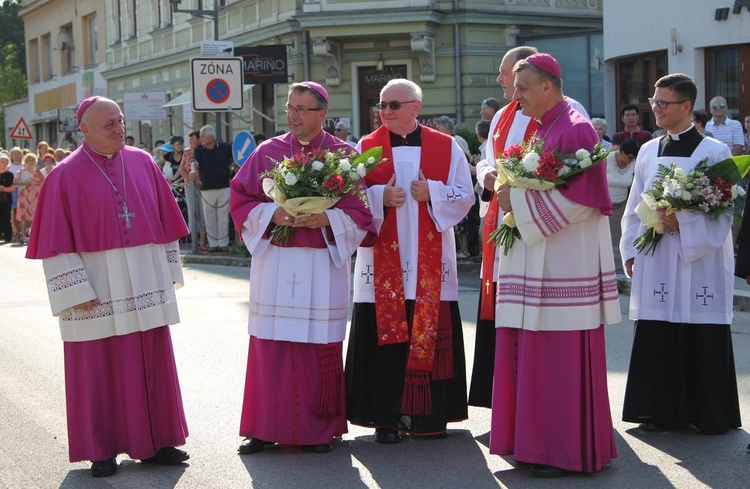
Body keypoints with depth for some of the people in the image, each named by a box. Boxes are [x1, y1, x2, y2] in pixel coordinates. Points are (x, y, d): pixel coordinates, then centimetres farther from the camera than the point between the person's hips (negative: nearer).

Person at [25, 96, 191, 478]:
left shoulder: (142, 163, 7)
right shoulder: (66, 176, -5)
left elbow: (164, 221, 12)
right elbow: (57, 240, -7)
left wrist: (169, 271, 9)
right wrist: (77, 290, -13)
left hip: (145, 286, 4)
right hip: (97, 287, -4)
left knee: (152, 362, 8)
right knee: (99, 367, 3)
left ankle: (156, 441, 19)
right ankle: (102, 450, 13)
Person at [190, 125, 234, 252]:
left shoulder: (224, 147, 0)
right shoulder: (199, 150, 1)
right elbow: (194, 161, -18)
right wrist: (193, 170, -38)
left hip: (224, 188, -1)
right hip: (206, 189, 1)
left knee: (223, 217, 3)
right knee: (209, 218, 3)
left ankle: (223, 243, 11)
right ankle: (213, 244, 11)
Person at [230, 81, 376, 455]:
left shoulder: (343, 155, 3)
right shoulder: (267, 152, 7)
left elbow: (360, 211, 1)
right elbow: (241, 201, 6)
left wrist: (327, 219, -16)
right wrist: (272, 214, -12)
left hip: (323, 266, -1)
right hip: (274, 265, 1)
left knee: (320, 348, 1)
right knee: (271, 346, 2)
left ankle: (320, 428, 12)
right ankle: (266, 427, 11)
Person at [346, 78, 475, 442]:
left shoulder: (446, 147, 7)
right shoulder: (366, 148, 7)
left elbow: (465, 195, 4)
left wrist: (432, 193, -13)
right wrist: (380, 197, -15)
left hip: (429, 261, 0)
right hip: (382, 261, 0)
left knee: (431, 332, 0)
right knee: (385, 334, -3)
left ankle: (430, 414, 10)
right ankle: (386, 416, 4)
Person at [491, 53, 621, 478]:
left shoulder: (575, 130, -11)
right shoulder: (540, 129, 17)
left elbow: (578, 199, -19)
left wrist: (518, 199, -14)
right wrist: (513, 194, 6)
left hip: (565, 263, -9)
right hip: (536, 259, 9)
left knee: (561, 357, -5)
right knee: (531, 355, 9)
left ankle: (566, 452, 3)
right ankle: (538, 443, 16)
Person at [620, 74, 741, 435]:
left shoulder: (713, 152, -3)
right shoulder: (648, 152, 12)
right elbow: (634, 207, 15)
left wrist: (682, 222, -18)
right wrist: (630, 251, 8)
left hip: (699, 261, -4)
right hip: (655, 263, 4)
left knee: (702, 338, -1)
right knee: (657, 338, 4)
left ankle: (709, 414, 10)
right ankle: (663, 411, 13)